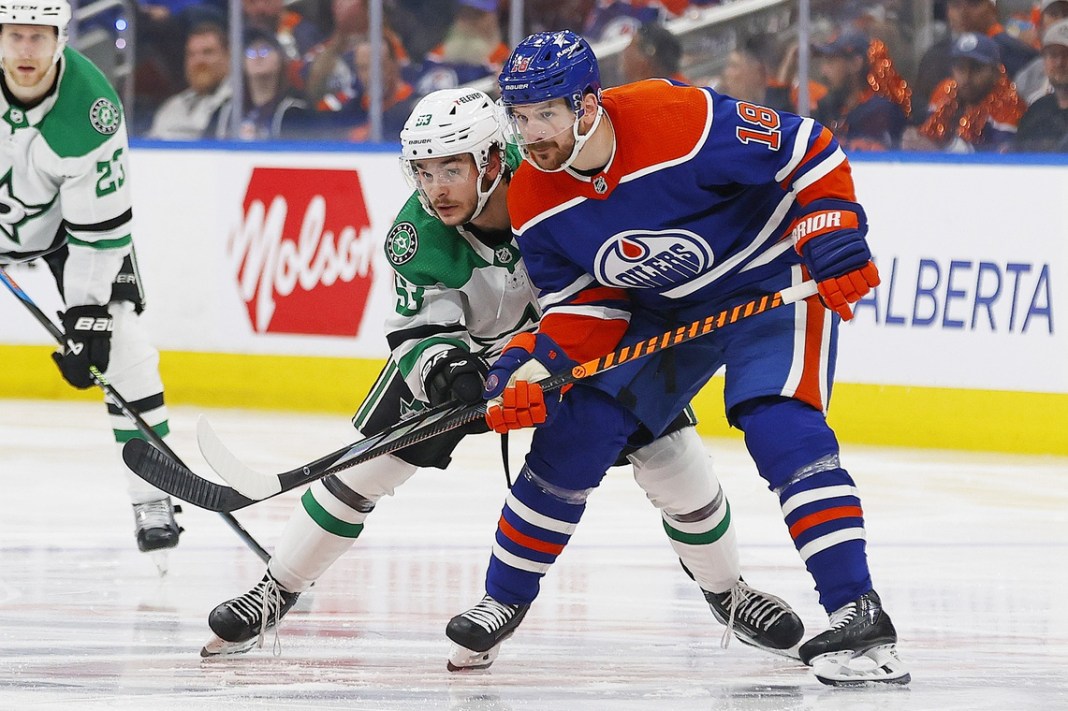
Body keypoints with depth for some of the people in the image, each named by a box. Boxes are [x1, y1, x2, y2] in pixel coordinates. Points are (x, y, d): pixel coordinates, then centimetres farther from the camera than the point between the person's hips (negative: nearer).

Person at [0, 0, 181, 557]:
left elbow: (100, 229, -27)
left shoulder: (92, 112, -33)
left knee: (118, 341, -13)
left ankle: (151, 499, -6)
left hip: (71, 219, -2)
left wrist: (87, 318, -29)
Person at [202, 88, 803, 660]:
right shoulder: (419, 236, -29)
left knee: (671, 453, -9)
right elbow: (418, 333, -25)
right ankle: (278, 592, 8)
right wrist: (438, 367, -47)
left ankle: (726, 590, 16)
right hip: (465, 343, 0)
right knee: (369, 463, -8)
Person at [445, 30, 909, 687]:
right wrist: (531, 368, -20)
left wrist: (834, 236, -28)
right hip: (664, 308, 6)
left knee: (778, 424, -26)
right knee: (576, 430, 0)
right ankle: (506, 597, 19)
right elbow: (583, 306, -3)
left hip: (775, 280, -6)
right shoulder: (534, 204, -13)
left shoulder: (685, 121, -32)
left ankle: (860, 617, -27)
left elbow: (809, 150, -21)